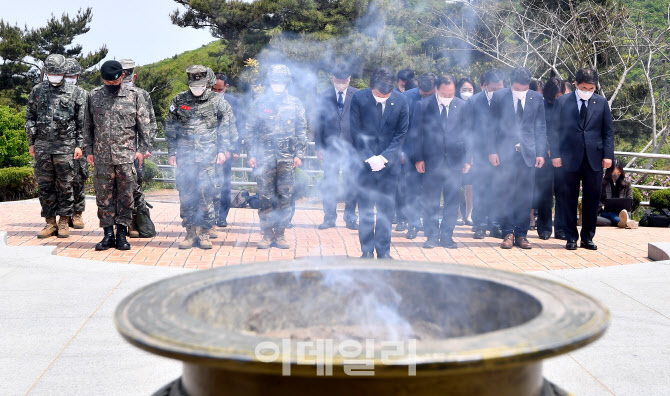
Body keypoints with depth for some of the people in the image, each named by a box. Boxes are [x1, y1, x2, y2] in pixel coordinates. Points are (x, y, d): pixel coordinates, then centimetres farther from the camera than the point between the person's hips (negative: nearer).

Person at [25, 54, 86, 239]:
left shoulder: (75, 93, 3)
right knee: (45, 186, 4)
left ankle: (64, 222, 9)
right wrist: (31, 143, 8)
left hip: (65, 146, -2)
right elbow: (29, 118, 13)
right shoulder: (37, 91, 9)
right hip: (42, 145, 3)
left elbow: (81, 122, 4)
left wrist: (79, 145, -2)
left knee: (65, 186, 1)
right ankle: (50, 222, 12)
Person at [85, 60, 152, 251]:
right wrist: (88, 150, 8)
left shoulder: (134, 95, 3)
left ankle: (121, 233, 10)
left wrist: (142, 149, -1)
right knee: (104, 196, 4)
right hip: (102, 156, 2)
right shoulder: (94, 96, 9)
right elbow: (88, 126, 14)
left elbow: (145, 124, 5)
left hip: (127, 156, -2)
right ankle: (108, 233, 11)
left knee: (126, 196, 2)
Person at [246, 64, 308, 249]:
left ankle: (280, 234, 11)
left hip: (287, 158, 1)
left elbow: (302, 130, 10)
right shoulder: (260, 103, 7)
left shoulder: (295, 103, 9)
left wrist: (299, 154, 2)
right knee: (265, 197, 0)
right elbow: (251, 130, 8)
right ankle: (267, 234, 9)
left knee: (285, 197, 2)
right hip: (264, 157, 0)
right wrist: (252, 154, 1)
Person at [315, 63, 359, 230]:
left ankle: (350, 218, 16)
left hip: (351, 146, 0)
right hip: (330, 146, 1)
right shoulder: (324, 96, 4)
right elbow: (319, 122, 5)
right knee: (329, 184, 4)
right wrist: (319, 146, 0)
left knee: (351, 184, 5)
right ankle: (329, 218, 15)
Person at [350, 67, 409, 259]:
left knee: (386, 209, 5)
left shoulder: (401, 101, -4)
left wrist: (383, 157, -8)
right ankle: (367, 251, 10)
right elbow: (356, 132, -3)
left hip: (390, 162, 1)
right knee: (365, 209, 1)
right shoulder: (359, 98, -7)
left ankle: (383, 250, 14)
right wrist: (369, 158, -10)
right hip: (365, 161, -1)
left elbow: (401, 133, 1)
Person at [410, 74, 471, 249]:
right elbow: (415, 134, 3)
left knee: (452, 200, 3)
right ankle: (432, 236, 12)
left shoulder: (462, 106, 6)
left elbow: (467, 133, 9)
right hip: (431, 161, -1)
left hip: (454, 160, 1)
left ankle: (447, 236, 13)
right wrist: (418, 158, -4)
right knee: (431, 200, 3)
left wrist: (467, 159, 3)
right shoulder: (423, 106, 1)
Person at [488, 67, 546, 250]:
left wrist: (540, 153, 1)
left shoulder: (537, 98, 7)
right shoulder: (499, 96, 2)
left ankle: (521, 234, 11)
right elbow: (492, 125, 3)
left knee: (525, 196, 3)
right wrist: (492, 151, -5)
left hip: (528, 153, 1)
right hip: (505, 153, -1)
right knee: (506, 195, 0)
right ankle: (508, 233, 8)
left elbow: (541, 128, 9)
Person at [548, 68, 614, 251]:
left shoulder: (601, 102, 9)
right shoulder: (562, 102, 3)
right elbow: (554, 129, 2)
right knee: (570, 200, 4)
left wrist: (608, 155, -1)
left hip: (594, 159, 2)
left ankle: (588, 237, 15)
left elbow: (608, 131, 9)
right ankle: (571, 238, 12)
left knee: (592, 200, 4)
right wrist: (555, 154, -6)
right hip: (570, 159, -2)